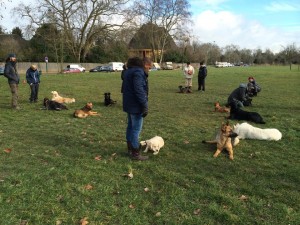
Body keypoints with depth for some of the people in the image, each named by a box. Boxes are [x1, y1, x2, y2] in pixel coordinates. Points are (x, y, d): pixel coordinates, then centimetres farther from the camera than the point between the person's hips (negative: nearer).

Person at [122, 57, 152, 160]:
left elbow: (125, 88, 21)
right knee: (136, 129, -3)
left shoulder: (129, 70, 15)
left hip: (128, 104, 10)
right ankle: (135, 153, 5)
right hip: (136, 105, -10)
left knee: (130, 127, 18)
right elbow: (139, 90, -25)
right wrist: (144, 105, -23)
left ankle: (130, 149, 29)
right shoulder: (138, 71, -17)